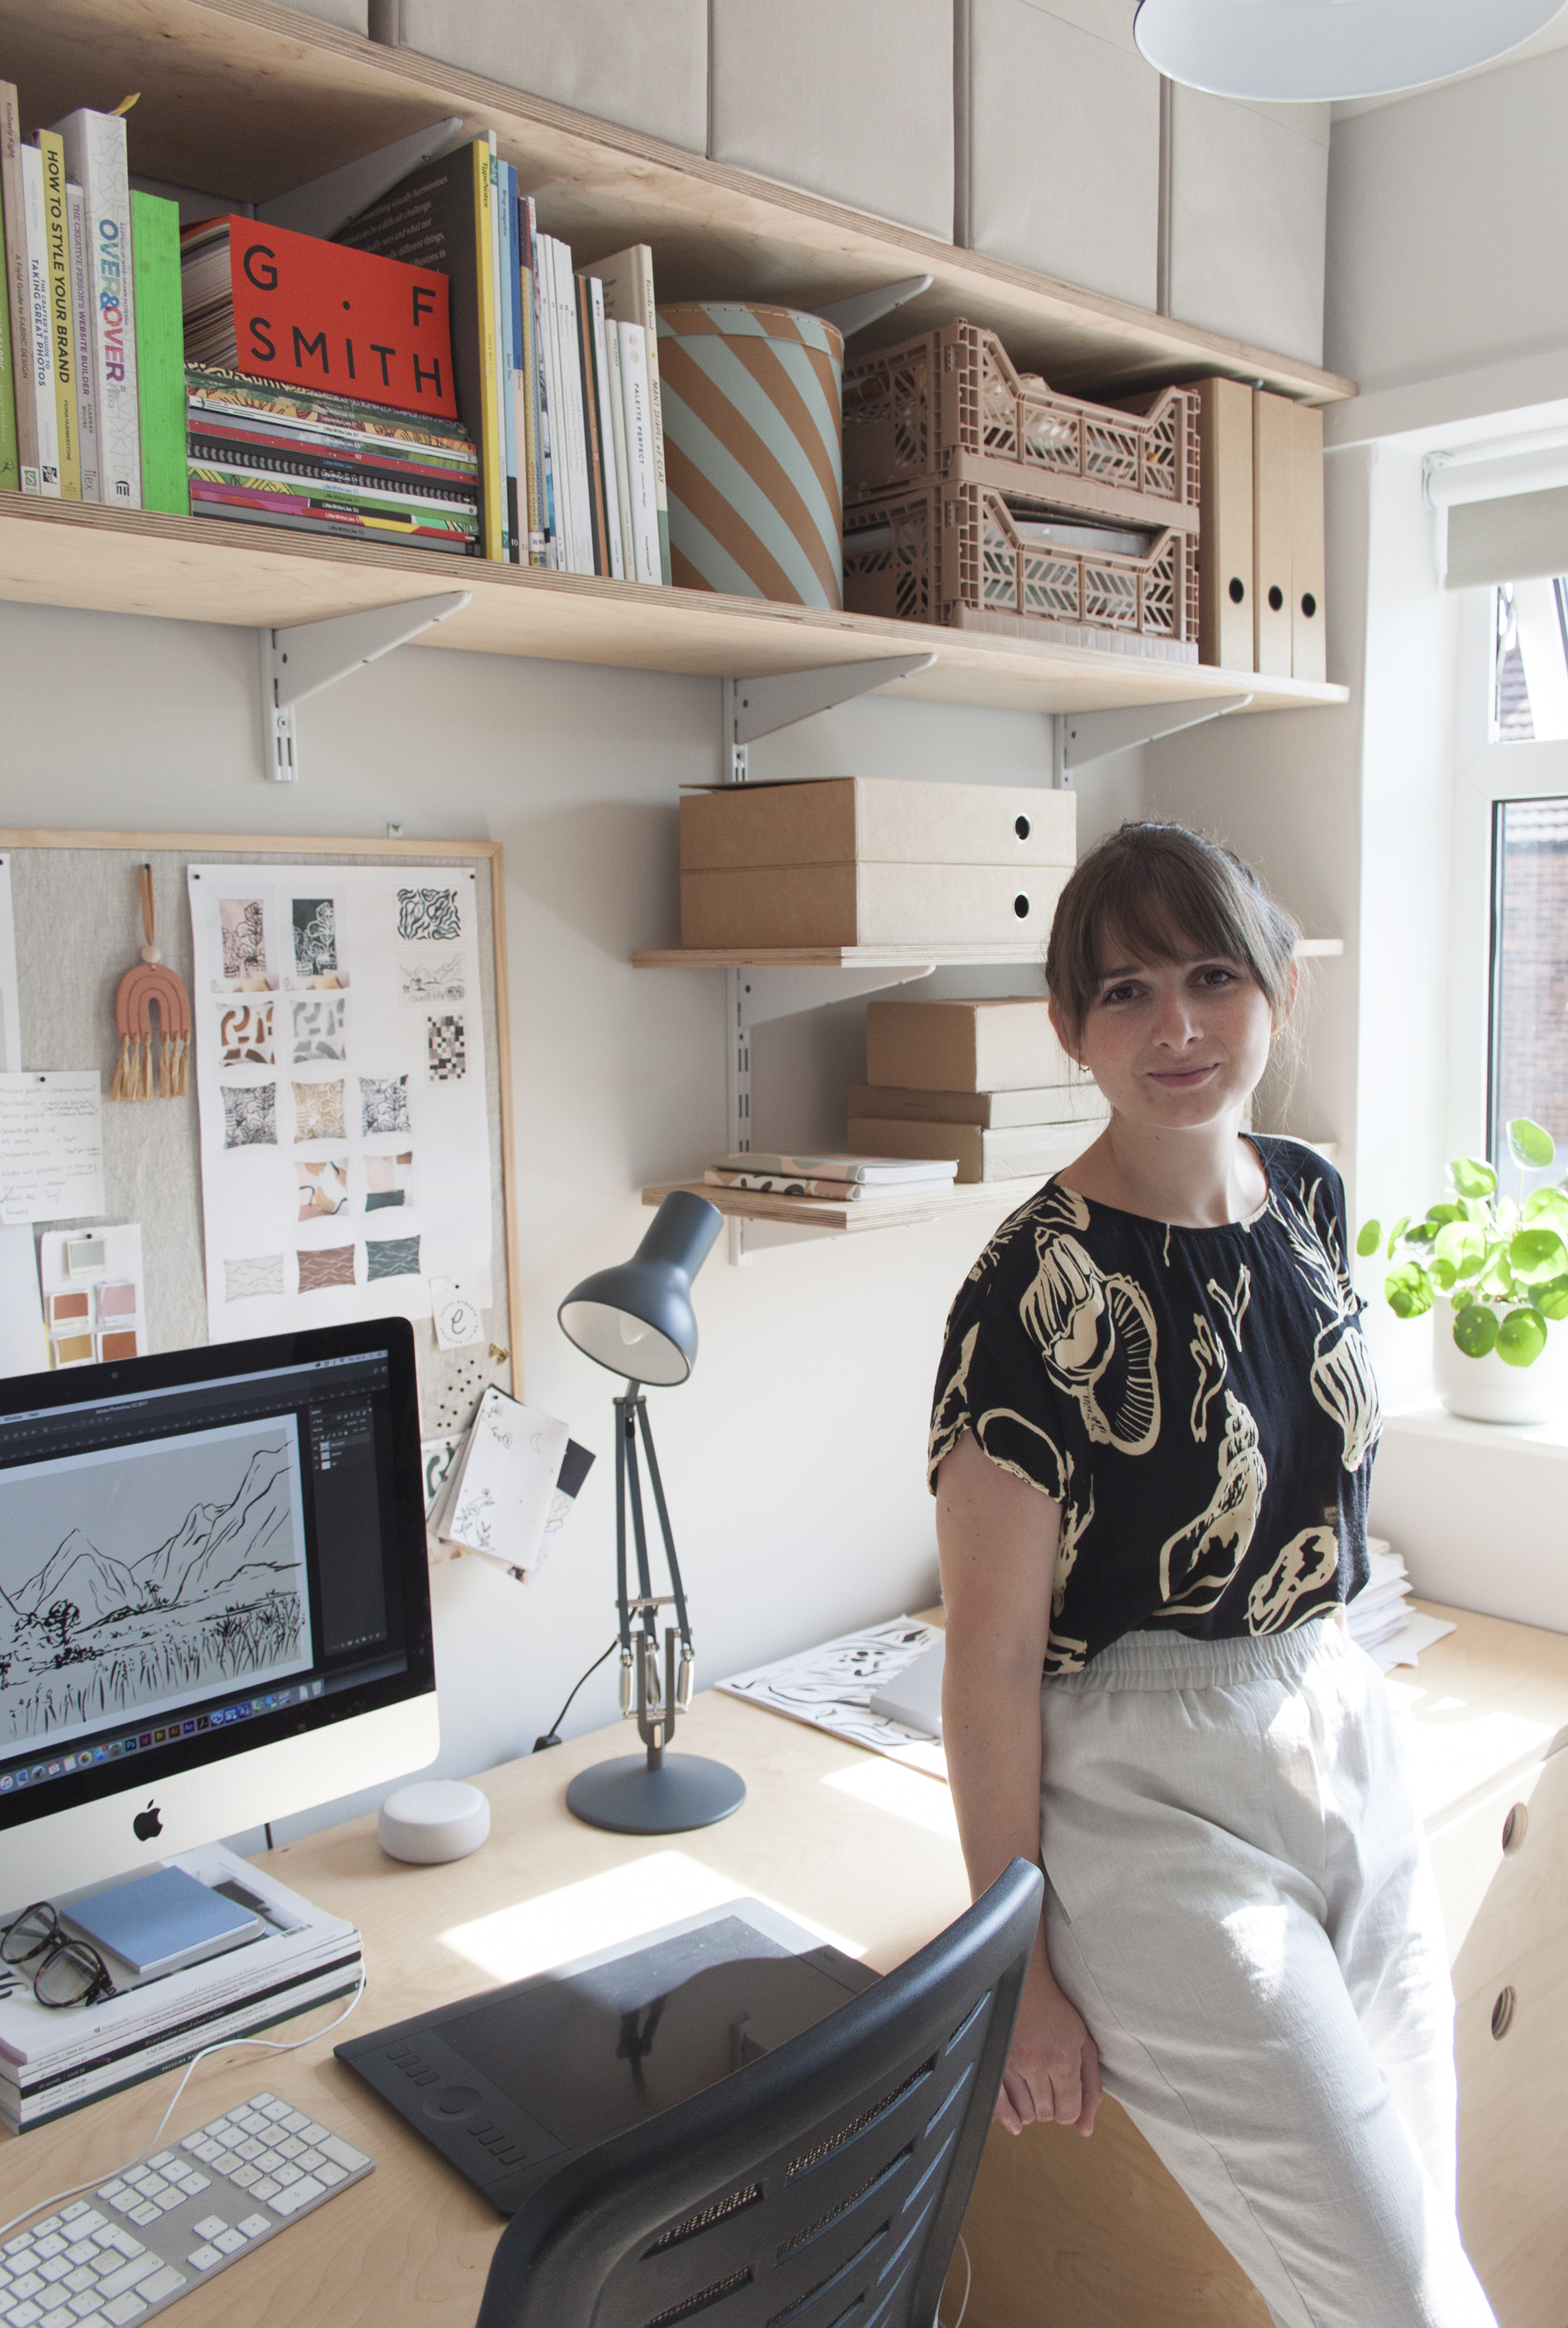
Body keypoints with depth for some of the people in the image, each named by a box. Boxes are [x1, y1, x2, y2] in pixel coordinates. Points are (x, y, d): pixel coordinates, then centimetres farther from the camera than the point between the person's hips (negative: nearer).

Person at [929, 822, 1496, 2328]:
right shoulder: (1039, 1294, -21)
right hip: (1155, 1797, -7)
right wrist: (1021, 1971, -11)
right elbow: (994, 1651, -17)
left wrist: (1326, 1686, 18)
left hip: (1343, 1732, 7)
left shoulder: (1308, 1198, 1)